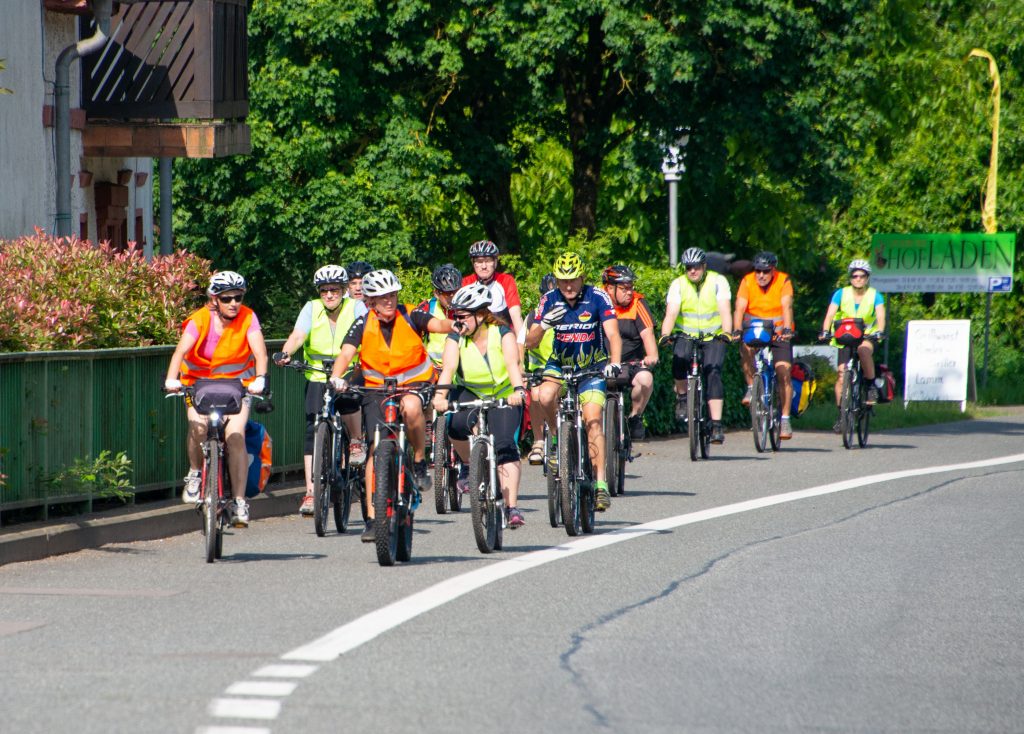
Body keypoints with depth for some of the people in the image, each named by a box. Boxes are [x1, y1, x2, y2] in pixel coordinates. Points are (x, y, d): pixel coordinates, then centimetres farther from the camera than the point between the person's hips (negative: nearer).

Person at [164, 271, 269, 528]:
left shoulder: (248, 318, -15)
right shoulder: (200, 320, -19)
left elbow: (260, 352, -25)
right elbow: (181, 350, -32)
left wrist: (260, 378, -45)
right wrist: (172, 378, -50)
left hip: (237, 382, 0)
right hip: (200, 381, 0)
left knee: (235, 435, -18)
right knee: (198, 426, -26)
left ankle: (239, 502, -14)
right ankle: (195, 473, 4)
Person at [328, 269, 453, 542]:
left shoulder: (410, 316, -11)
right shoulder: (363, 325, -8)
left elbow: (437, 324, -28)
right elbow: (346, 354, -20)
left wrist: (455, 326, -51)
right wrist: (337, 377, -41)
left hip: (414, 383, -1)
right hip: (377, 387, 1)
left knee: (410, 407, -38)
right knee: (376, 448, -9)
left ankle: (420, 461, -12)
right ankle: (373, 517, -2)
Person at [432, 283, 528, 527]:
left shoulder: (502, 333, -16)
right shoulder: (456, 339, -11)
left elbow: (513, 363, -33)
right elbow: (449, 367, -27)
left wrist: (518, 390, -52)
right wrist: (441, 394, -47)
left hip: (504, 398, -2)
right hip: (470, 394, 2)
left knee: (505, 446, -22)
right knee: (456, 423, -31)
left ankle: (512, 507, -23)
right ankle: (470, 465, -1)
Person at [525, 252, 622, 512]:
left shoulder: (597, 298, -16)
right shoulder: (550, 300, -10)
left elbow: (613, 335, -25)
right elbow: (530, 343, -13)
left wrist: (614, 363, -44)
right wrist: (544, 324, -34)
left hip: (592, 367, -2)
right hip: (560, 364, 2)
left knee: (593, 419, -19)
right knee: (545, 397, -30)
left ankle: (600, 482, -19)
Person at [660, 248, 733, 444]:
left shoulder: (718, 281, -7)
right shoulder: (678, 284, -4)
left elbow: (725, 311, -17)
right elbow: (671, 313, -15)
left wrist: (727, 333, -35)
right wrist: (665, 334, -34)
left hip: (713, 337, -1)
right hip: (686, 336, 1)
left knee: (713, 374, -19)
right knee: (679, 359, -31)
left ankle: (716, 425, -20)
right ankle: (682, 397, -3)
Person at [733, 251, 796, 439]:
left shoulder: (783, 281, -12)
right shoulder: (747, 282, -10)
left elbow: (787, 307, -23)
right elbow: (739, 308, -19)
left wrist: (787, 329, -39)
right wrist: (736, 330, -36)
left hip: (778, 333, -1)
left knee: (784, 372, -11)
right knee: (746, 348, -33)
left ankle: (785, 419, -4)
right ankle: (751, 387, -13)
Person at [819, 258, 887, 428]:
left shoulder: (875, 296, -6)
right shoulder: (841, 294, -4)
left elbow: (880, 315, -18)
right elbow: (830, 314, -13)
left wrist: (880, 331, -39)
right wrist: (825, 331, -32)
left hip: (867, 336, -2)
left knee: (863, 349, -37)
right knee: (842, 374, -9)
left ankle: (871, 385, -20)